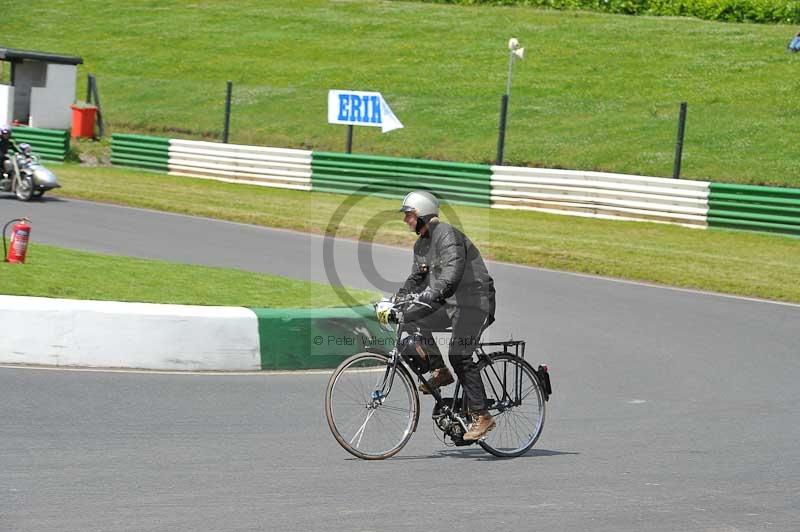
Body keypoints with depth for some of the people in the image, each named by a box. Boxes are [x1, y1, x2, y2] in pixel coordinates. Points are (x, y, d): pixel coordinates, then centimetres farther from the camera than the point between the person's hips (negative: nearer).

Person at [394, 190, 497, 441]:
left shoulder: (446, 234, -17)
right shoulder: (421, 244, 13)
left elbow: (454, 268, -31)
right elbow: (416, 278, 21)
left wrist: (434, 293, -43)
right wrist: (396, 300, 6)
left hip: (473, 302, -9)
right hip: (448, 303, 9)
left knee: (459, 356, -20)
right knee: (411, 318, -8)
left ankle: (482, 416, -16)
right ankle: (439, 371, 1)